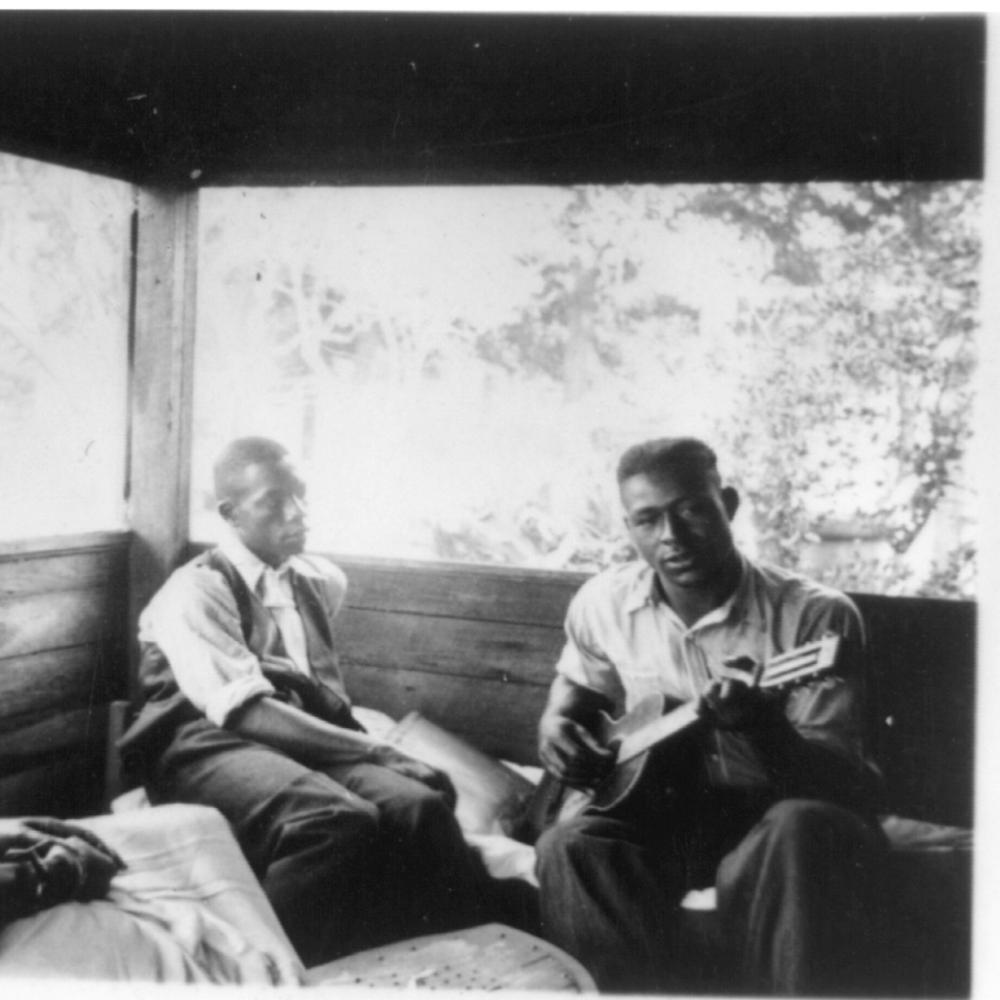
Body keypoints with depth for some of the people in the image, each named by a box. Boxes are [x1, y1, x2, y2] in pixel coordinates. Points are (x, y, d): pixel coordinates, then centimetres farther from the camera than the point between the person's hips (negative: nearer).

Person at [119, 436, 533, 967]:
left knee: (418, 805, -27)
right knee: (339, 819, -37)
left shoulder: (319, 581, 19)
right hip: (211, 746, -5)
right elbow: (245, 711, -15)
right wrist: (376, 752, -19)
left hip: (311, 744, 6)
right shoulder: (197, 591, -3)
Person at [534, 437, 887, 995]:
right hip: (657, 806, 3)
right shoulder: (603, 603, -1)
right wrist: (556, 725, -3)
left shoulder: (816, 616, -15)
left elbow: (841, 782, -18)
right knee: (571, 848, -27)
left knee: (804, 829, -37)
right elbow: (576, 686, 22)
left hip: (768, 810, -2)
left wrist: (760, 725, -39)